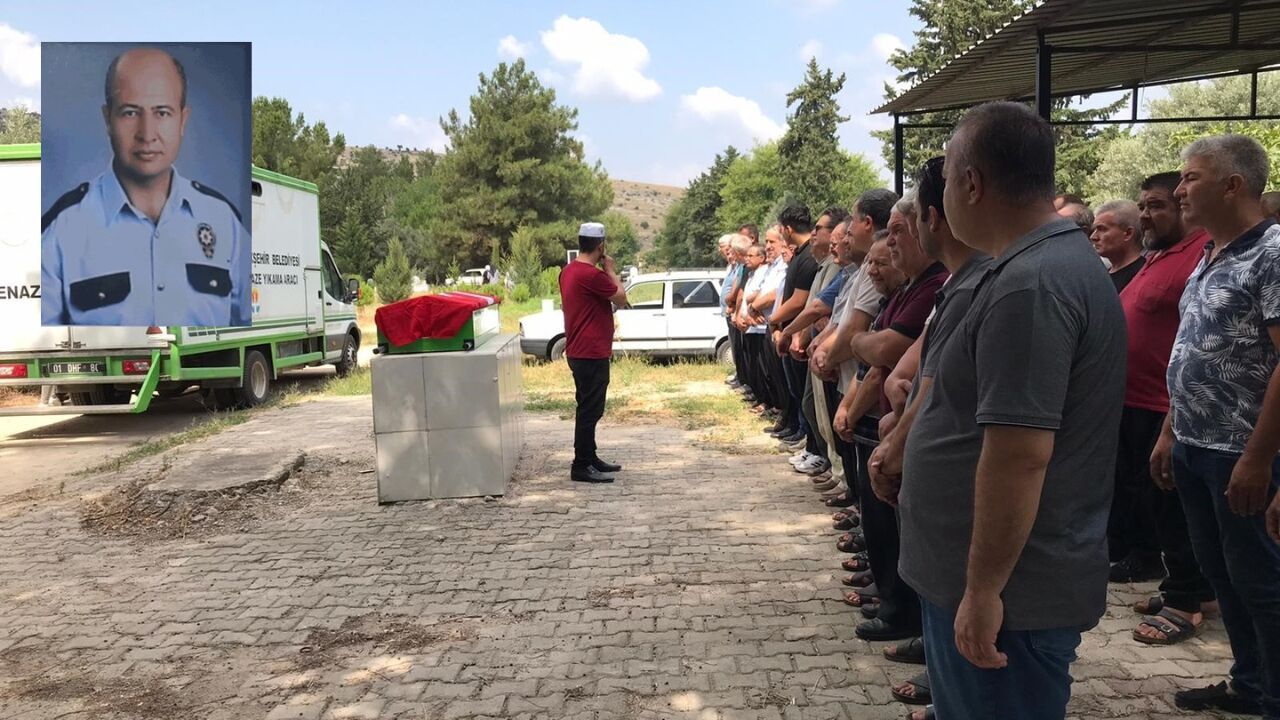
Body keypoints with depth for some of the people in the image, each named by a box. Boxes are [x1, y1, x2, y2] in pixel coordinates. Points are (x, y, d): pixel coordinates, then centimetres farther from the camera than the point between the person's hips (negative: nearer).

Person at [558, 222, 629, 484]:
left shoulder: (568, 271, 10)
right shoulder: (592, 275, -21)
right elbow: (622, 298, -9)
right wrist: (611, 270, -1)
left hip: (579, 351, 10)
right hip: (592, 353, -10)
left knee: (589, 408, 18)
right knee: (590, 410, -5)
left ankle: (589, 458, 27)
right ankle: (581, 467, -1)